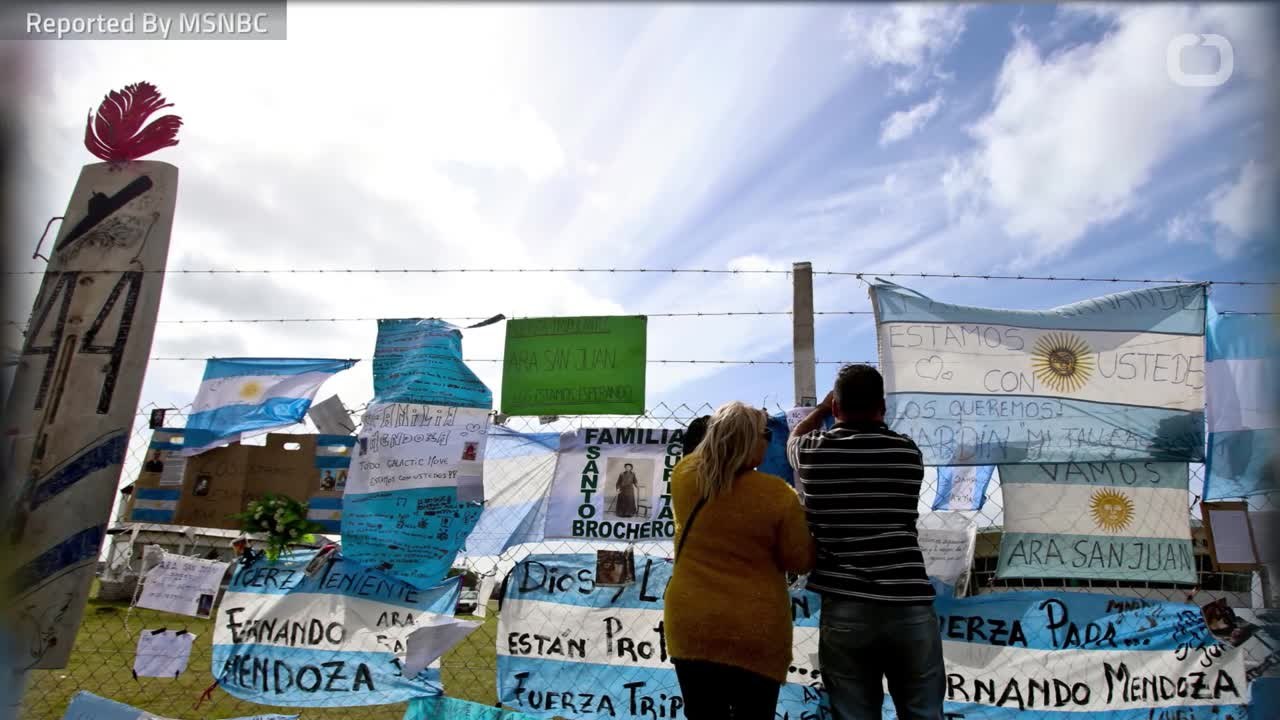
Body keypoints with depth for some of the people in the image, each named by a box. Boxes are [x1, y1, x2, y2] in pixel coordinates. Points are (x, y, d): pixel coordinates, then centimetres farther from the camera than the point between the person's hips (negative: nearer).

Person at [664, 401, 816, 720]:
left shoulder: (683, 476, -6)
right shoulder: (778, 495, -16)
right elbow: (800, 562, -5)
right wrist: (796, 516, 9)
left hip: (690, 628, 3)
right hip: (755, 635, -2)